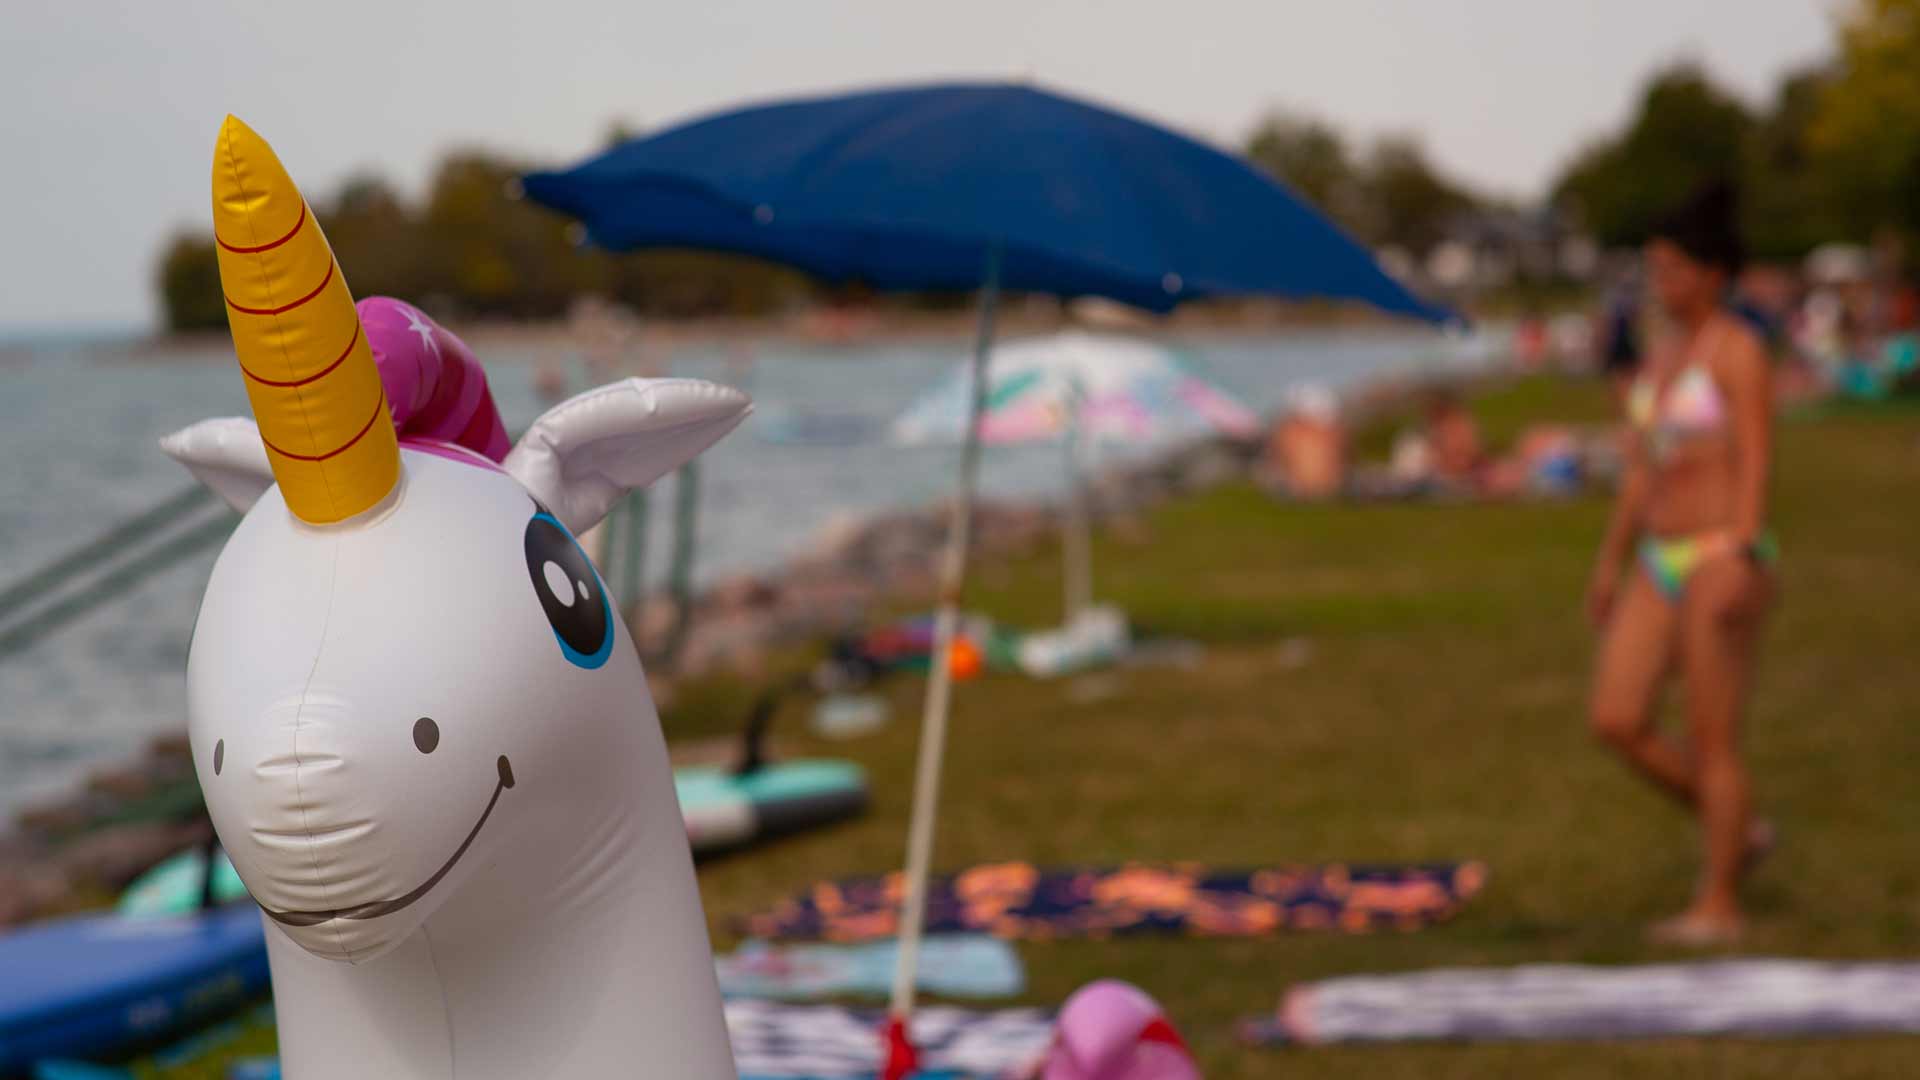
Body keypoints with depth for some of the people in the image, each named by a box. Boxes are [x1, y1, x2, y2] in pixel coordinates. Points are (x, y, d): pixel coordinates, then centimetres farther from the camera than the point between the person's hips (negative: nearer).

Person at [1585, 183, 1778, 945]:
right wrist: (1612, 560, 19)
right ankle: (1737, 831, 19)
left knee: (1712, 740, -3)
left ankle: (1719, 905, 8)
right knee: (1616, 721, 1)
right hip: (1662, 565, 8)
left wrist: (1739, 564, -28)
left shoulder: (1738, 351, -11)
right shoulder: (1664, 353, 14)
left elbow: (1756, 464, -18)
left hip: (1721, 561, -8)